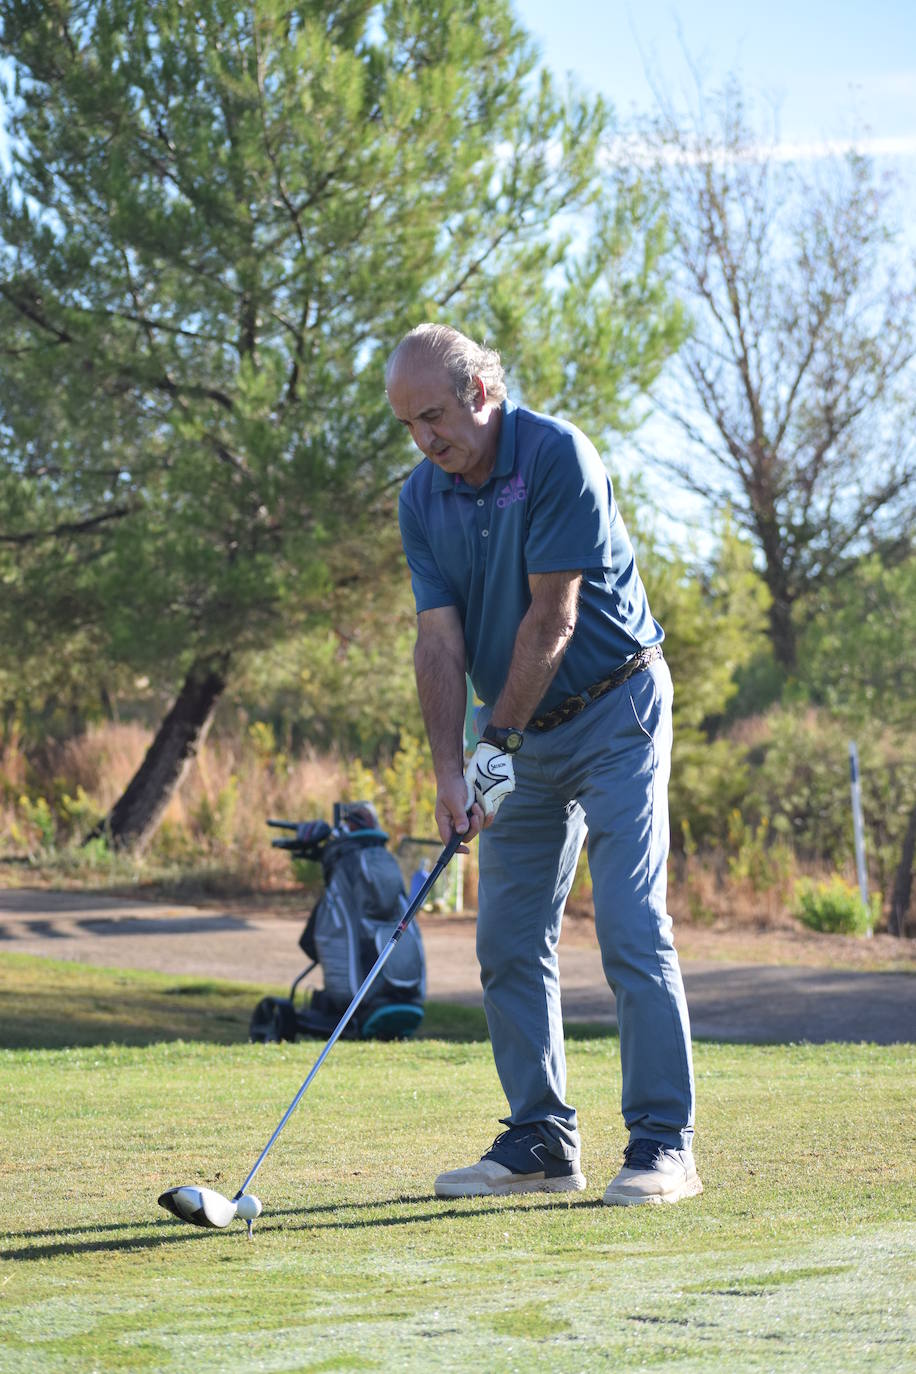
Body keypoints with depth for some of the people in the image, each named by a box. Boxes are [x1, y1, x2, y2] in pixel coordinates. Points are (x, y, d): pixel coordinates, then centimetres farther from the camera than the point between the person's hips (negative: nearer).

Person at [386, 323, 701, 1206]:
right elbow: (440, 637, -5)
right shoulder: (422, 497, 0)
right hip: (521, 736, 7)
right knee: (508, 942, 4)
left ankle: (663, 1145, -9)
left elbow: (552, 616, -20)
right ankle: (540, 1142, 11)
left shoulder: (557, 457, -18)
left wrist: (500, 739, -18)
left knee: (631, 928, -12)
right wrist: (448, 767, -15)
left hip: (614, 710, -6)